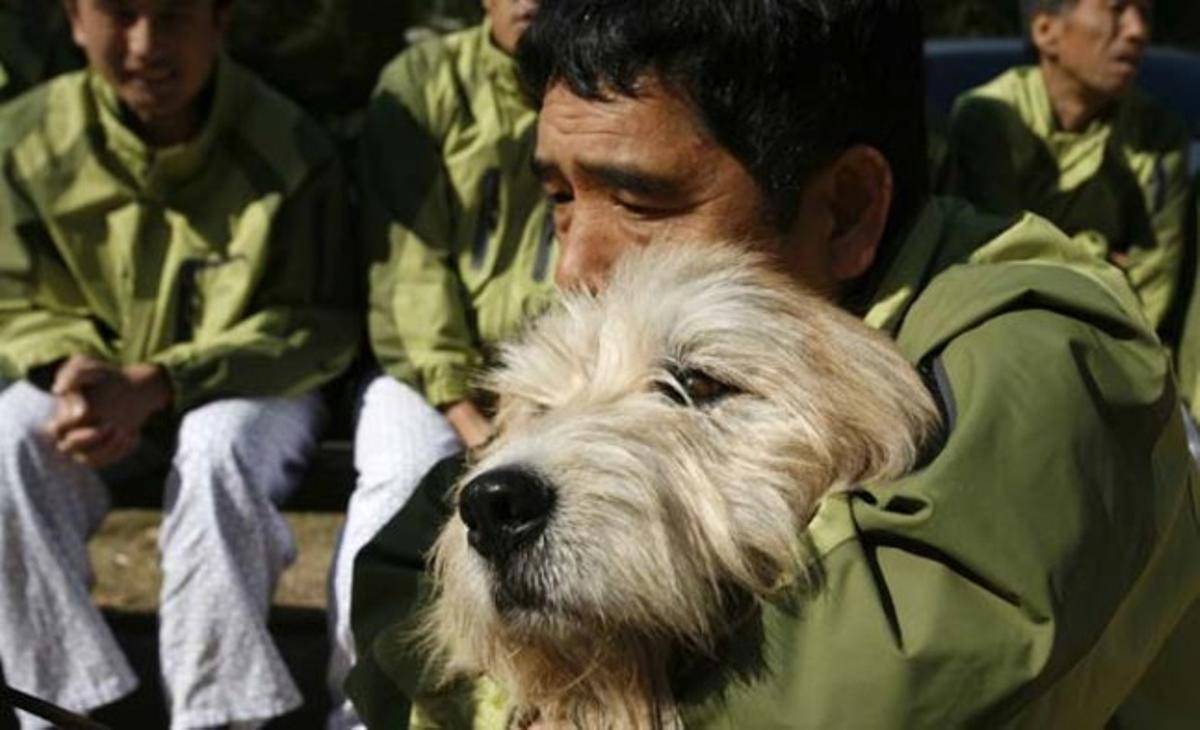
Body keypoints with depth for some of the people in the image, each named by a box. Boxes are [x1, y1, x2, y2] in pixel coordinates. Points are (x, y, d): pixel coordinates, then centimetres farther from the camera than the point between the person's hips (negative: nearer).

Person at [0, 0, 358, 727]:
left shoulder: (287, 148, -17)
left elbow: (319, 324, -13)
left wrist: (155, 383, -26)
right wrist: (74, 372, -26)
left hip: (251, 391, -2)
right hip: (101, 391, 3)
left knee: (219, 444, -36)